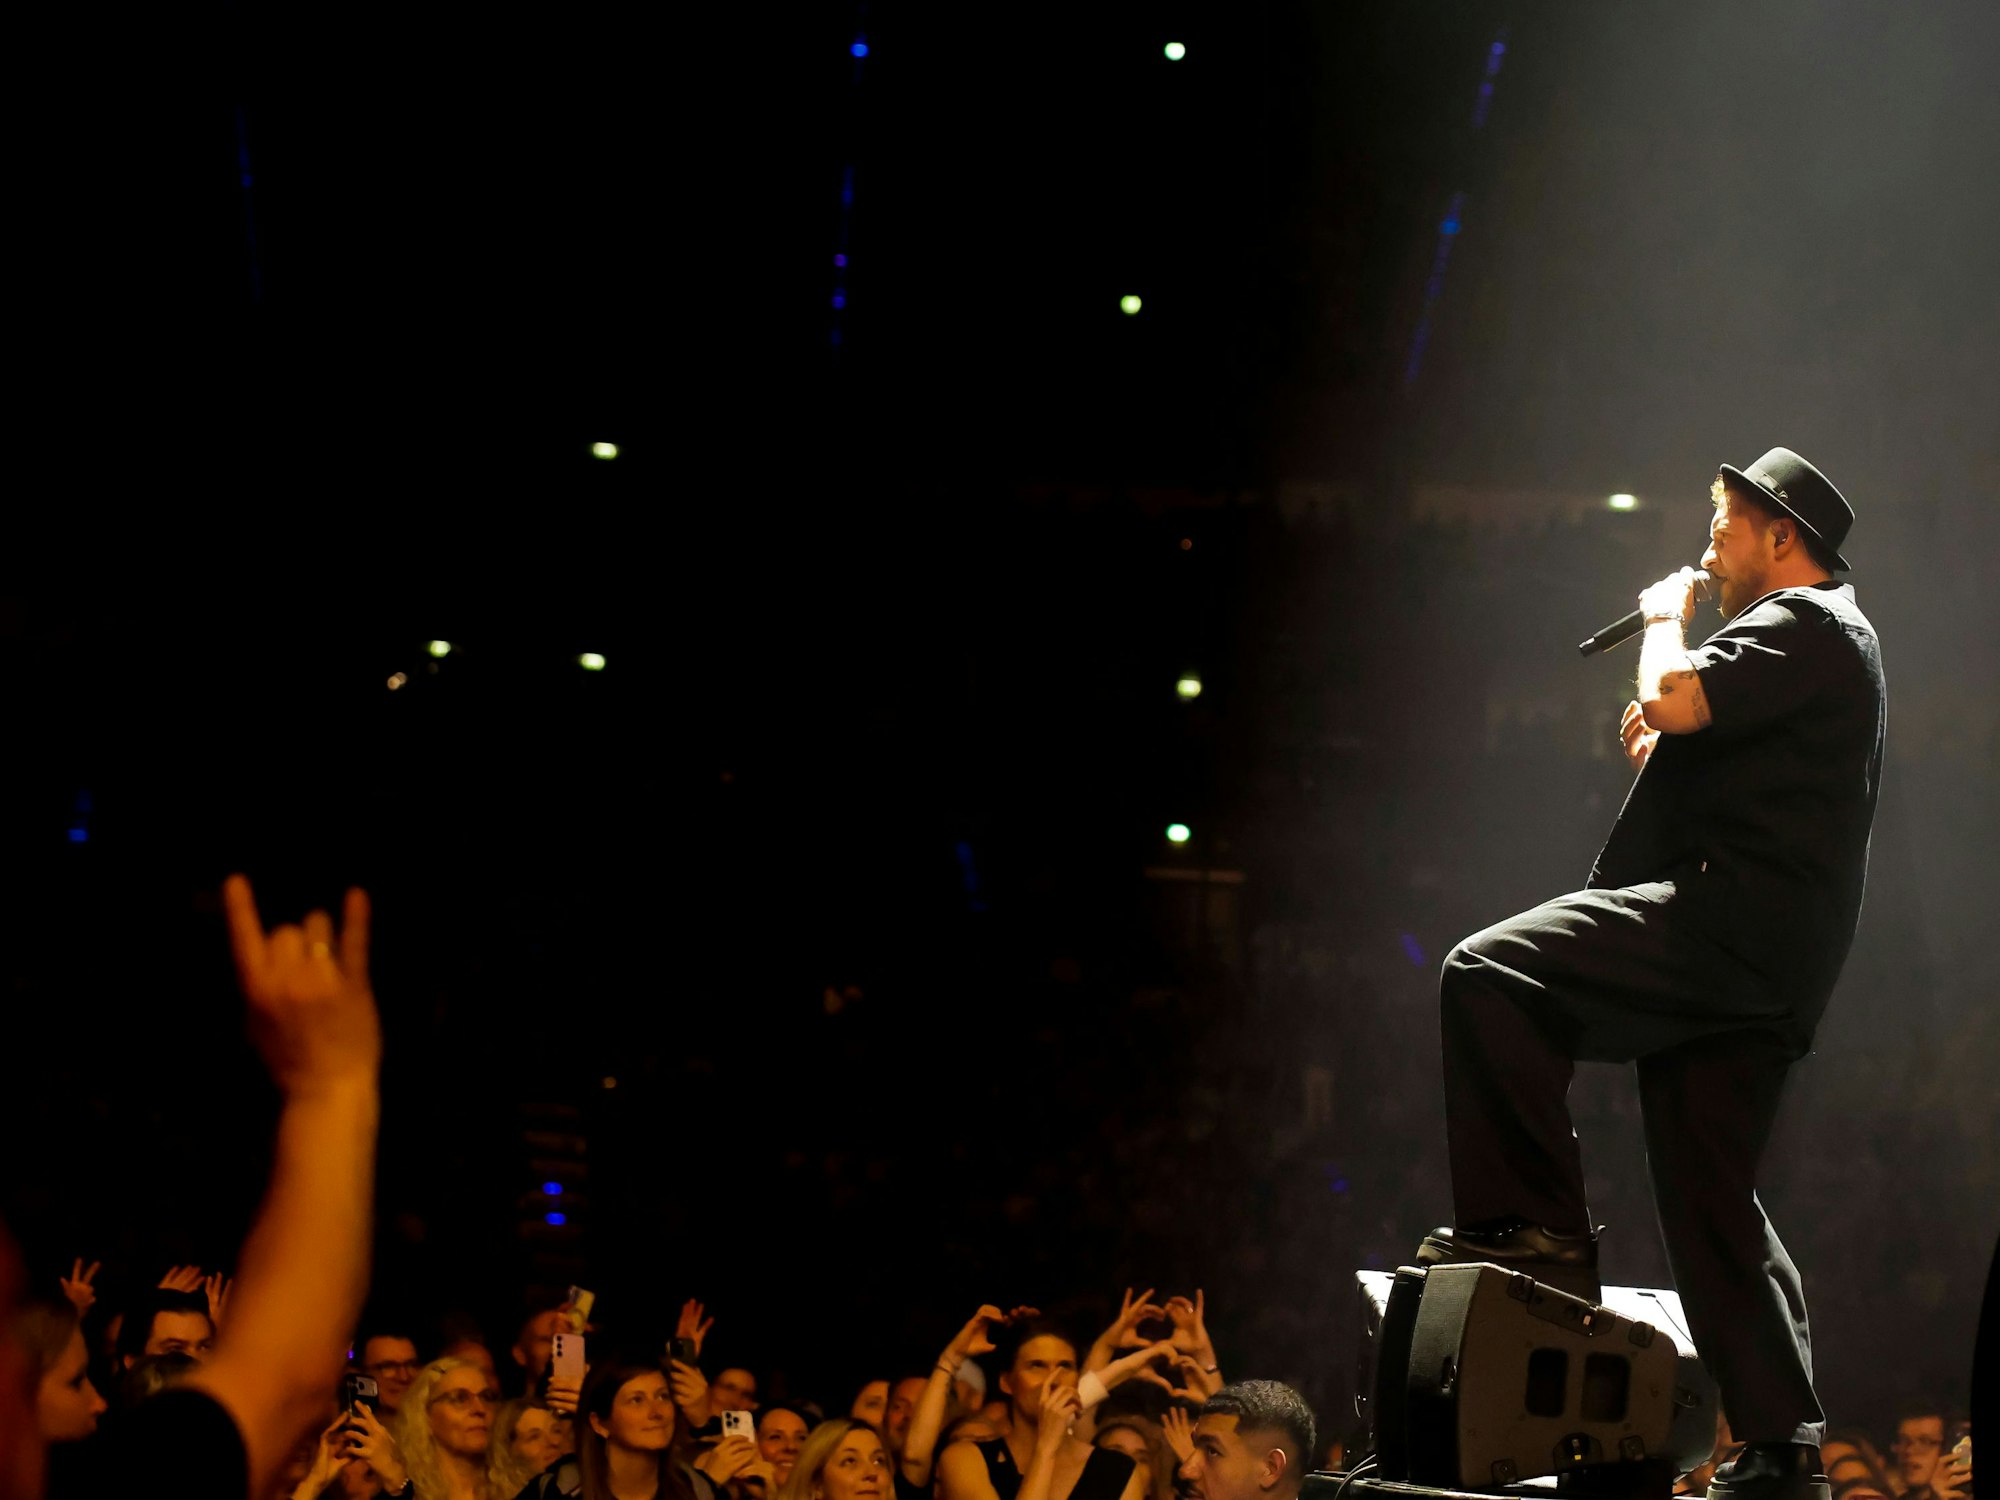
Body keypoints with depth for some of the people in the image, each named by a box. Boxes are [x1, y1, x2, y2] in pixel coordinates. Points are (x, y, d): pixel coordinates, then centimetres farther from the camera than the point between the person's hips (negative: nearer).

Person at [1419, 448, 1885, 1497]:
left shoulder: (1805, 623, -4)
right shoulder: (1830, 638, 29)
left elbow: (1675, 697, -19)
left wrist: (1666, 620, 1)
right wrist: (1662, 757, 19)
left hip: (1727, 921, -11)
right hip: (1763, 975, 11)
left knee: (1489, 973, -20)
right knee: (1712, 1196, 10)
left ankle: (1532, 1223, -19)